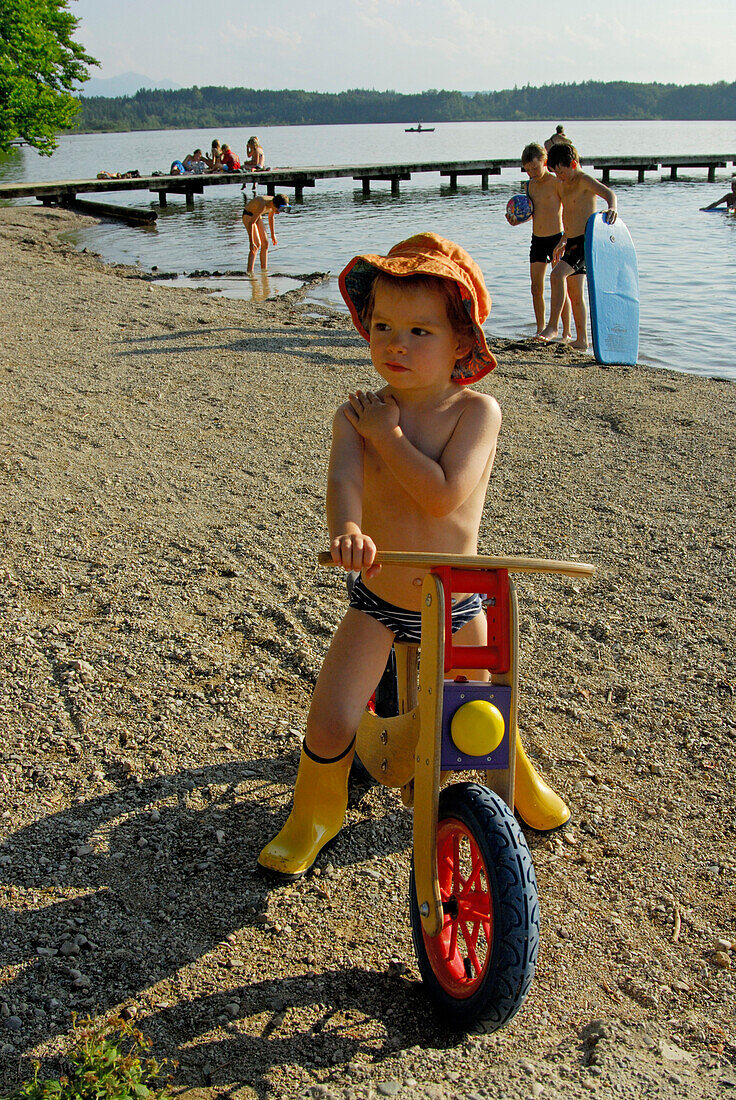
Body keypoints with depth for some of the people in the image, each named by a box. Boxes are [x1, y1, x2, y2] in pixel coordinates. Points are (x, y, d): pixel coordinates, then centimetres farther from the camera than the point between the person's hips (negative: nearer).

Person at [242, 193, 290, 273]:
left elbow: (270, 217, 9)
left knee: (265, 243, 2)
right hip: (248, 216, -8)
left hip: (257, 216, 8)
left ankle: (264, 270, 8)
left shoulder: (274, 203, -12)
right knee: (257, 244, -20)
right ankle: (249, 272, -24)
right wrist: (251, 242, -35)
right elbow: (251, 223, -34)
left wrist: (273, 235, 15)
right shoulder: (263, 206, -36)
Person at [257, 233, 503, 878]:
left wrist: (387, 435, -23)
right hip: (378, 601, 0)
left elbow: (443, 494, -29)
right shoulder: (359, 414, -12)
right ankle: (316, 814, 20)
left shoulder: (477, 411, -16)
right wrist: (347, 530, -52)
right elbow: (344, 480, -31)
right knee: (331, 723, -9)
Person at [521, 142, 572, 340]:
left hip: (556, 238, -6)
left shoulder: (556, 183, -10)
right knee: (536, 288, 5)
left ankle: (566, 332, 4)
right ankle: (540, 331, 15)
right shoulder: (530, 185, 11)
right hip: (537, 240, 6)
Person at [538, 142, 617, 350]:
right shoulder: (564, 184, 16)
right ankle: (581, 340, 16)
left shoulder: (584, 180, -10)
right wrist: (563, 241, 32)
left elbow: (608, 193, -27)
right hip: (573, 242, 10)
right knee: (575, 293, 11)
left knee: (557, 275, -25)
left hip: (586, 240, -10)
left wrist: (612, 208, -48)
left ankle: (552, 326, -22)